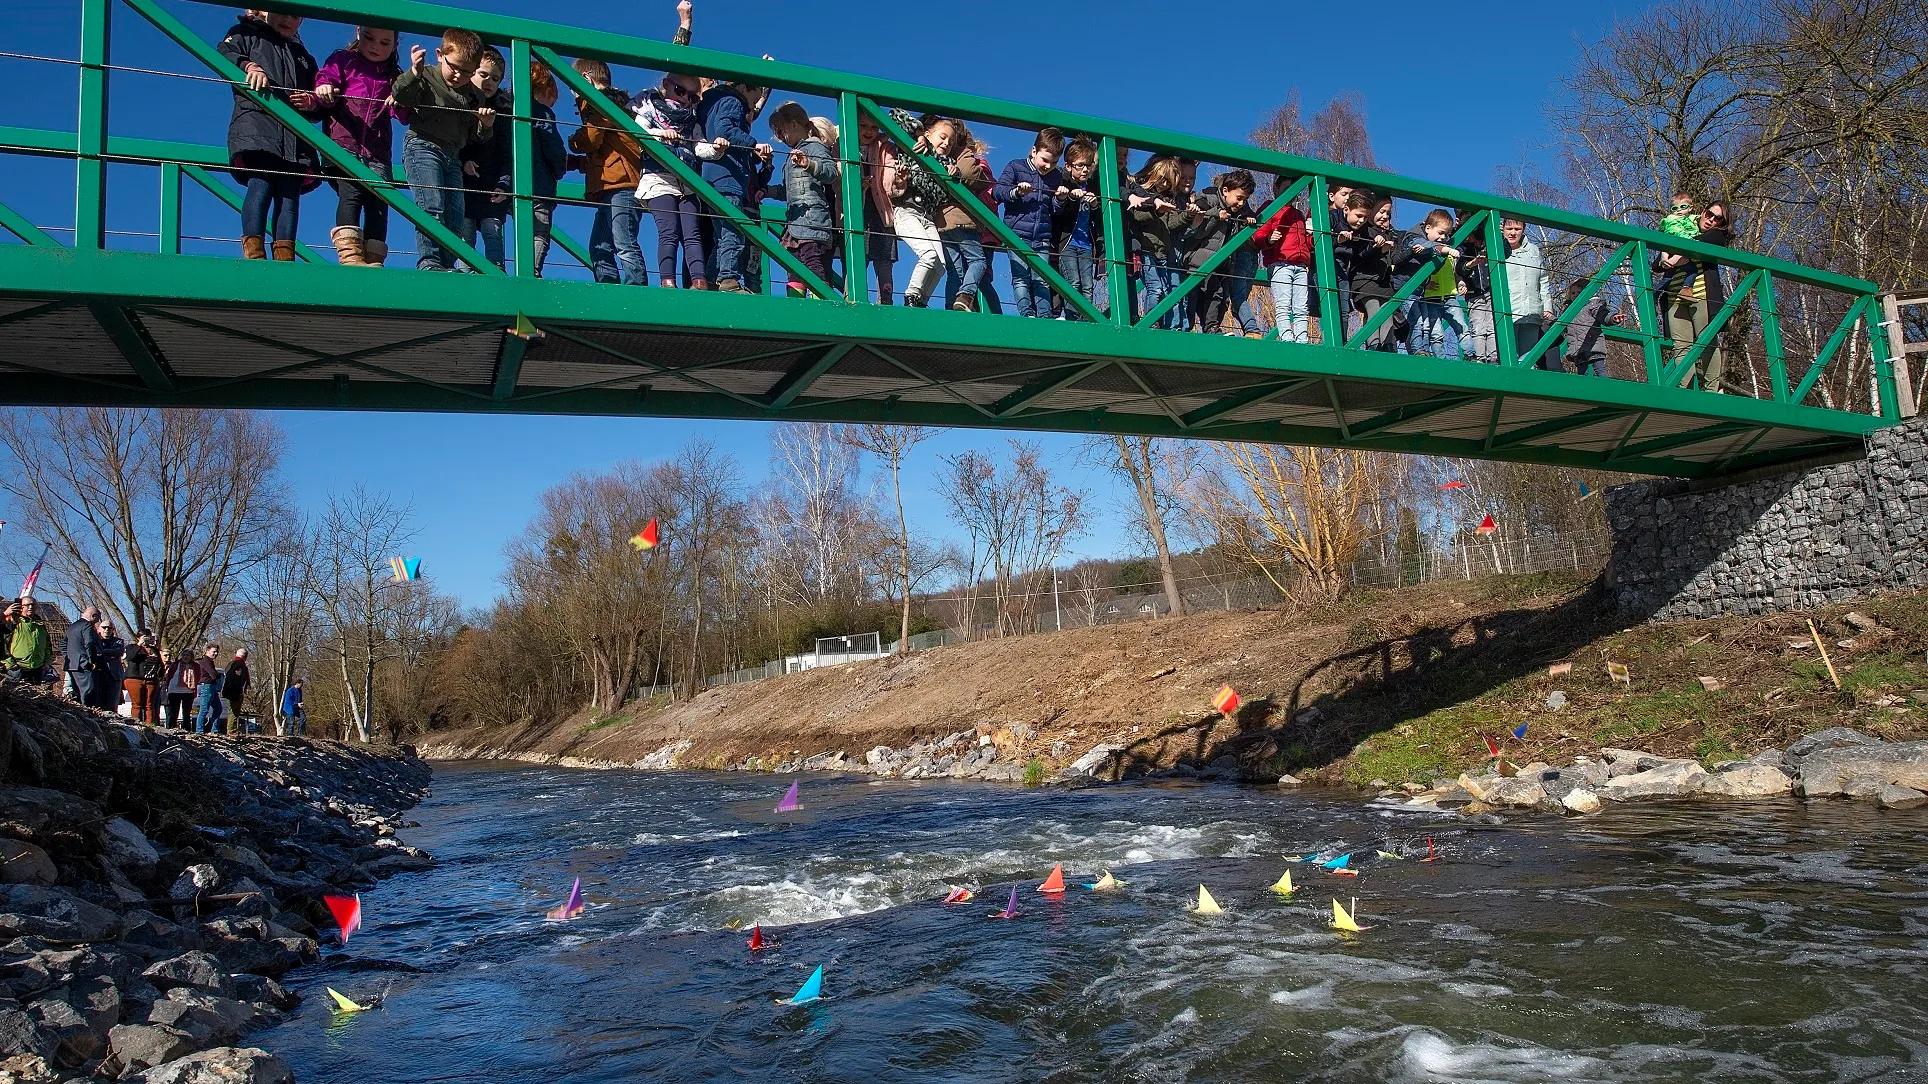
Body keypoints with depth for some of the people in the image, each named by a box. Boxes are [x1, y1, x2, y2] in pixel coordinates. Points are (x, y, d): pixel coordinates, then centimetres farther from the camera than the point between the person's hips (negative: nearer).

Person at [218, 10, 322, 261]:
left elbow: (320, 106, 27)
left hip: (295, 134, 4)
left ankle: (285, 258, -17)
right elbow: (223, 54, 1)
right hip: (256, 122, -4)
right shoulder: (245, 33, 21)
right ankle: (253, 254, -27)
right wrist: (249, 66, -18)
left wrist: (312, 102, 4)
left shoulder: (303, 55, 33)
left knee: (290, 193, -9)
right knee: (260, 184, -21)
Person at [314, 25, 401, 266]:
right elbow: (325, 77, 3)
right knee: (351, 193, -19)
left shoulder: (394, 76, 20)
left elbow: (406, 117, 12)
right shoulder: (343, 60, 15)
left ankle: (374, 260, -11)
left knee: (378, 201, -9)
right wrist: (323, 89, -20)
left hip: (378, 151, 3)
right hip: (343, 144, -3)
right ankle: (349, 255, -24)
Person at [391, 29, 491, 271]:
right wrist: (413, 73, -33)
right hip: (422, 146, -6)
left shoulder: (472, 95, 16)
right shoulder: (426, 77, -1)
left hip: (453, 156, 6)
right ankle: (429, 262, -20)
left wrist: (486, 125, -2)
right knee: (431, 206, -19)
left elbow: (474, 136, 20)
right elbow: (399, 97, -17)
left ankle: (447, 266, 3)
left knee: (455, 217, -1)